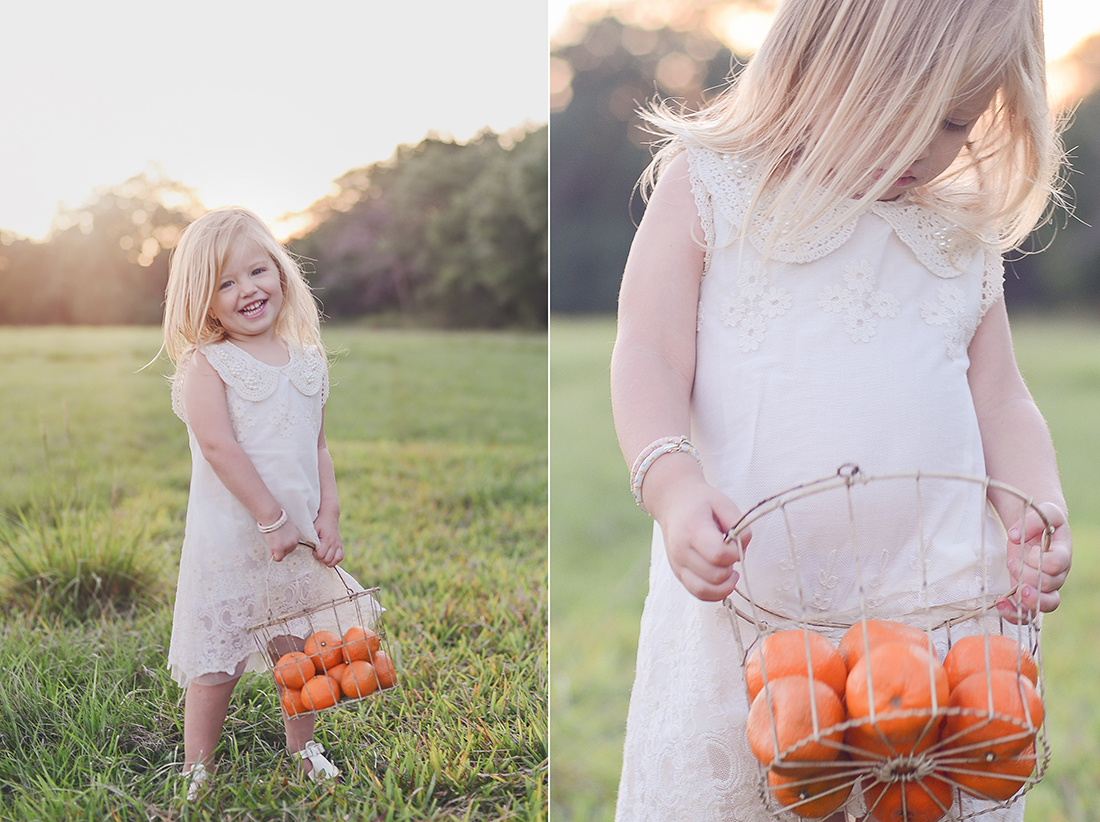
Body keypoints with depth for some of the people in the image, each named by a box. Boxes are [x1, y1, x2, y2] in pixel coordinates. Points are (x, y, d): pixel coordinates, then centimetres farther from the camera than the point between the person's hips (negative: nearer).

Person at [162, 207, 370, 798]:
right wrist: (273, 519, -19)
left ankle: (302, 748, 36)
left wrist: (327, 517, -1)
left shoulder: (307, 361, 8)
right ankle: (197, 772, 18)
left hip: (299, 532, 5)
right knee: (219, 662, 1)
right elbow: (219, 446, -17)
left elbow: (318, 446, 10)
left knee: (303, 649, 15)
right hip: (230, 534, -5)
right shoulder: (205, 364, -9)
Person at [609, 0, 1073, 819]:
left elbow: (1000, 398, 14)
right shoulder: (711, 189, 3)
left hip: (937, 597, 3)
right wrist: (673, 484, -23)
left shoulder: (963, 236, 14)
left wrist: (1037, 512, -5)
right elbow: (650, 354, -5)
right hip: (745, 595, -2)